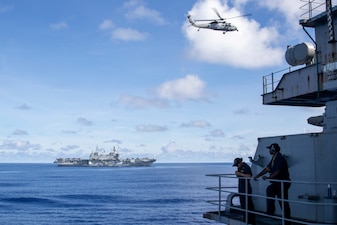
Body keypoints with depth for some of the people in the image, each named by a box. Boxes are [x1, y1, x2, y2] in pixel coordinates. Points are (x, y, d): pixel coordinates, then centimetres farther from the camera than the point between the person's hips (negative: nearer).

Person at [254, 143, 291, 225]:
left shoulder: (280, 158, -16)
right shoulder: (274, 158, 13)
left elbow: (277, 172, -23)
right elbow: (267, 169, 14)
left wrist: (268, 178, -23)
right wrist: (257, 176, 10)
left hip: (283, 183, -9)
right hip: (277, 183, 9)